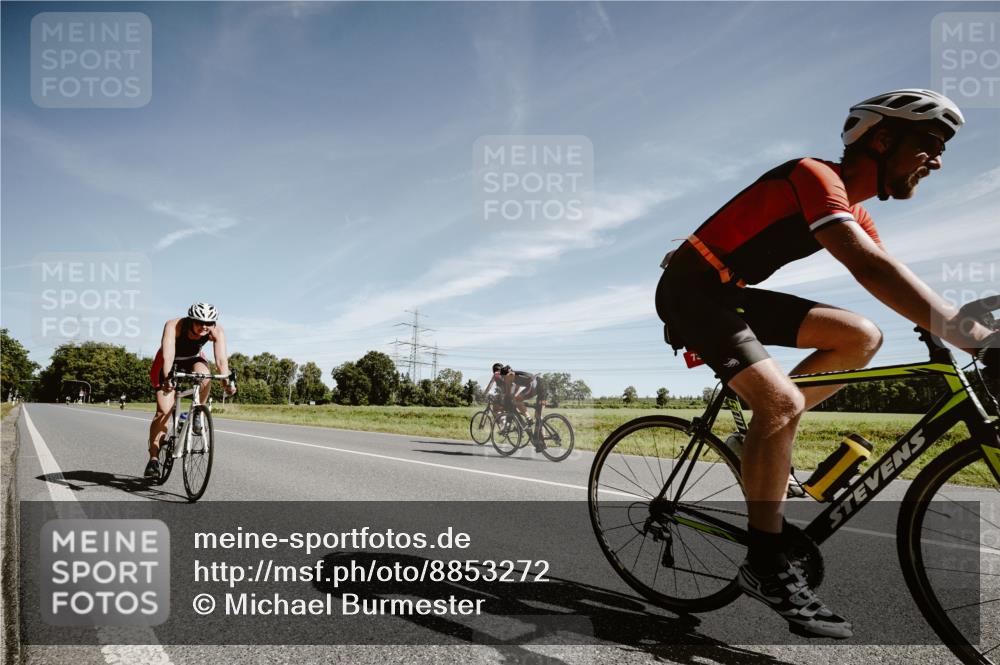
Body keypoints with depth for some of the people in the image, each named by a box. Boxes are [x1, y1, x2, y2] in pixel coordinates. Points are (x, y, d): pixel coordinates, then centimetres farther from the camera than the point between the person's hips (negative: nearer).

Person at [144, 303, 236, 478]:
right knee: (164, 411, -13)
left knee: (204, 376, -35)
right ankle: (153, 459, -5)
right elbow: (168, 355, -45)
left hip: (193, 360, 2)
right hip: (170, 363, -2)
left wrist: (227, 382, -54)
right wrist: (168, 378, -61)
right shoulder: (173, 326, -34)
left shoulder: (217, 332, -28)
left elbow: (221, 359, -37)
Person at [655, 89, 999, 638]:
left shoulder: (852, 211, 12)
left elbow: (895, 281, 10)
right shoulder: (816, 177, -18)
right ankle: (765, 563, -12)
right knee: (782, 402, -24)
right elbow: (870, 269, -33)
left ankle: (764, 446, 5)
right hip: (691, 290, -9)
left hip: (731, 293, 9)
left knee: (861, 337, -3)